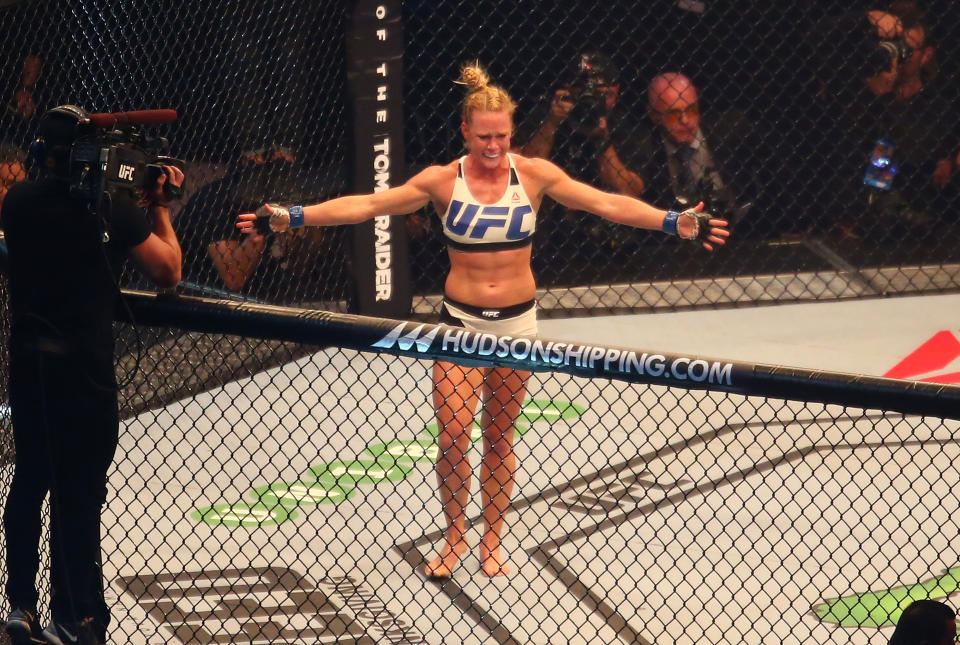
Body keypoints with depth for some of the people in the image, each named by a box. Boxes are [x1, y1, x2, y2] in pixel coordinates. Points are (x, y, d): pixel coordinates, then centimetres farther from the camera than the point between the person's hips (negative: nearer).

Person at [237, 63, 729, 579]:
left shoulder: (534, 174, -4)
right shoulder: (443, 181, -6)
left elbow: (608, 204, -7)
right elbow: (366, 205, -10)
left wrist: (676, 223, -18)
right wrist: (291, 217, -19)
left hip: (517, 323, 1)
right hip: (461, 322, -1)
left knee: (499, 438, 9)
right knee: (453, 433, -9)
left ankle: (491, 541, 24)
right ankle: (455, 537, 11)